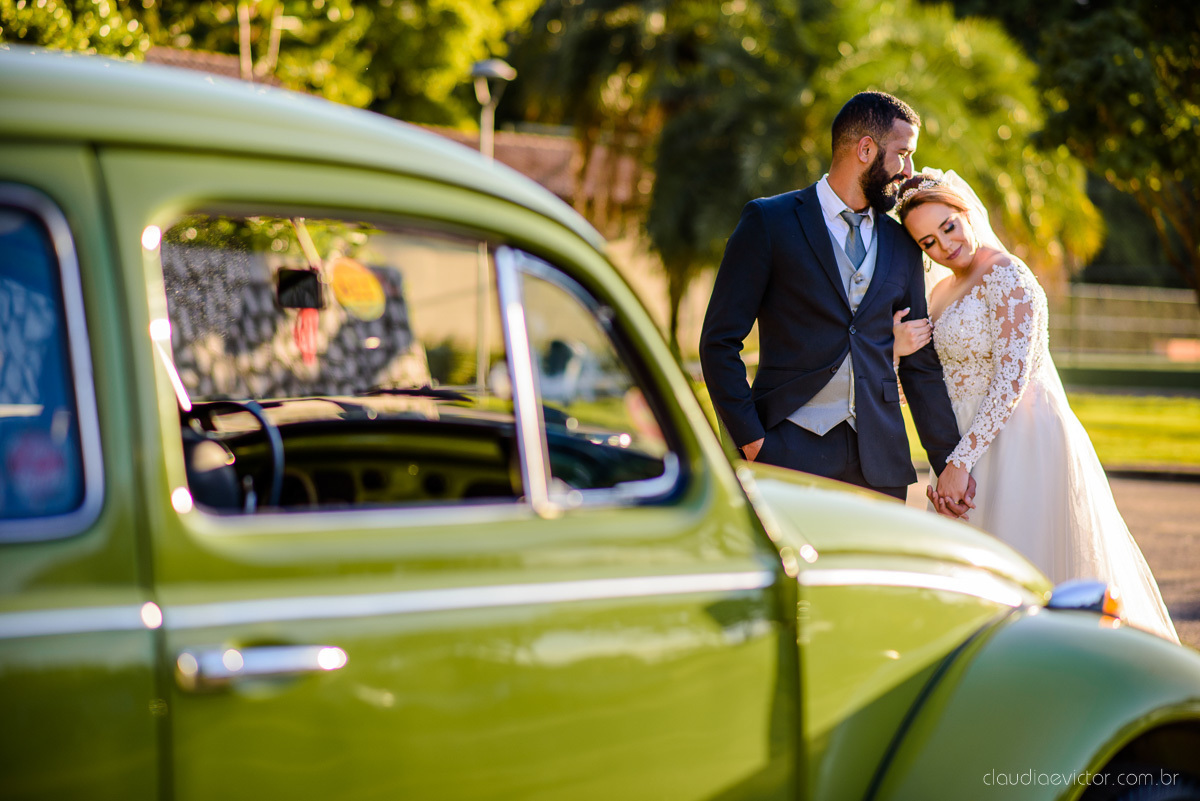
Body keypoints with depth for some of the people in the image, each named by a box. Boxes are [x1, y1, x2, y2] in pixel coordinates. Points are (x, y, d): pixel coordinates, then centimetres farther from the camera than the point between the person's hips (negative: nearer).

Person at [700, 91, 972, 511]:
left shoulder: (902, 245, 15)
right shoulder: (769, 221, 0)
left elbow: (919, 364, 18)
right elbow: (719, 342, -3)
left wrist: (948, 463, 13)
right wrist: (752, 442, -10)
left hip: (880, 462, 4)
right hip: (791, 453, -4)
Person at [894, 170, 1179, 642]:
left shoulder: (1008, 277, -11)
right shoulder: (942, 292, 16)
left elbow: (1011, 381, -20)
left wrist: (961, 462, -22)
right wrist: (897, 347, -3)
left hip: (1019, 443, -8)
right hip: (972, 450, 9)